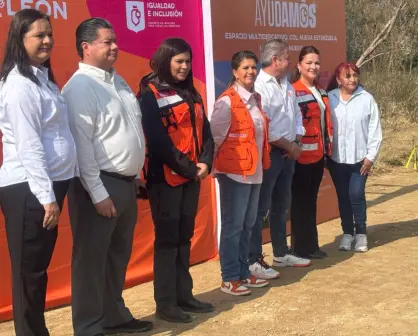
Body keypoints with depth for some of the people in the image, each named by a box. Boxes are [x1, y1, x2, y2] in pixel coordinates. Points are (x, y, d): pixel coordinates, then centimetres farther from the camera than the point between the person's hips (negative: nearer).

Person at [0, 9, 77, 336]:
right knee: (29, 271, 1)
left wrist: (52, 192, 12)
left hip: (48, 185, 9)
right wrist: (46, 196, -20)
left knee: (39, 267, 16)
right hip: (28, 190, -9)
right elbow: (28, 146, -19)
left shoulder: (42, 77, 15)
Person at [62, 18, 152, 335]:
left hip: (127, 182, 9)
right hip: (101, 184, -9)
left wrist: (135, 178, 17)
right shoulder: (80, 87, -14)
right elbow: (81, 144, -19)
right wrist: (98, 193, -20)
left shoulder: (118, 81, 13)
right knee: (92, 260, 2)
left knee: (118, 256, 19)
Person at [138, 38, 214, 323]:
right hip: (166, 177, -7)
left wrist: (205, 163, -6)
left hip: (191, 176, 7)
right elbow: (158, 140, -15)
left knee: (184, 236, 12)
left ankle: (184, 295, 20)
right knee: (167, 238, -1)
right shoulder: (150, 95, -7)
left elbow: (205, 132, 11)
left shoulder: (192, 95, 15)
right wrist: (188, 168, -13)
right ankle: (165, 302, 6)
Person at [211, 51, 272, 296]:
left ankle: (243, 272, 25)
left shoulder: (256, 99, 12)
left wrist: (262, 162, 17)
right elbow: (216, 136, -12)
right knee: (233, 226, -1)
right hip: (234, 172, -8)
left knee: (248, 225, 14)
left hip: (255, 171, 8)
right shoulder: (227, 101, -13)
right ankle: (229, 279, 8)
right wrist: (217, 165, -5)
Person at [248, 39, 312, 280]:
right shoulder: (259, 87, -16)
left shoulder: (287, 86, 12)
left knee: (281, 205, 17)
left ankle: (281, 254, 28)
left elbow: (297, 116, 17)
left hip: (288, 153, 9)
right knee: (260, 208, -4)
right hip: (268, 153, -9)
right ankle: (254, 260, 2)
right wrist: (289, 146, -12)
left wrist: (296, 143, 0)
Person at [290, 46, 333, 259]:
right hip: (302, 155, -8)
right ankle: (301, 247, 9)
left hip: (318, 154, 8)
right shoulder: (293, 92, -14)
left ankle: (311, 245, 22)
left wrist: (327, 147, 19)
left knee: (311, 200, 14)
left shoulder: (320, 92, 14)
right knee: (301, 201, 1)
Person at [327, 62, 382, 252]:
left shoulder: (367, 99, -3)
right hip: (336, 158, 1)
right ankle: (347, 233, 23)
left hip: (360, 157, -1)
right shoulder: (329, 99, -1)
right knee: (343, 196, 9)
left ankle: (361, 233, 12)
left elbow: (375, 130, -2)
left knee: (356, 195, -7)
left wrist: (371, 156, -5)